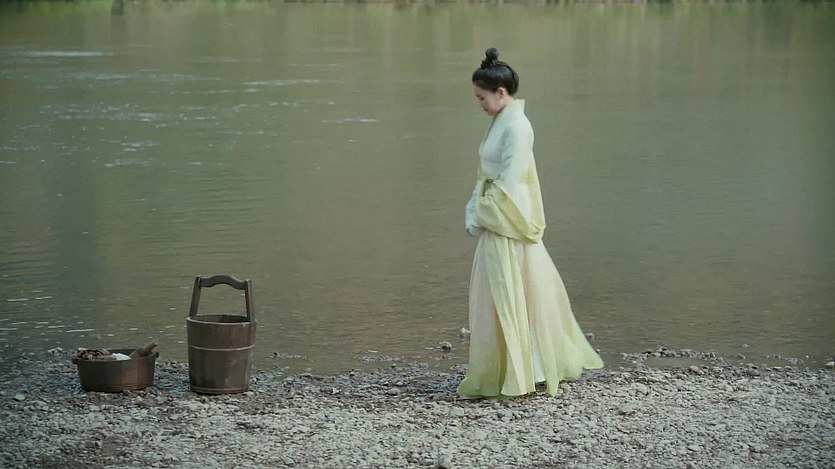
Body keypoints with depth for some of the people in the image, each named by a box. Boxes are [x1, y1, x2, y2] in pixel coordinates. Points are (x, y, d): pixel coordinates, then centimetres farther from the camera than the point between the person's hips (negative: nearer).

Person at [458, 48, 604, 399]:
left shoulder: (516, 127, -16)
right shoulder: (500, 122, 12)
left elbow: (509, 183, -19)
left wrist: (481, 216, -12)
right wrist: (473, 211, 3)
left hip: (506, 223, -9)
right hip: (495, 219, 9)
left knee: (502, 299, -3)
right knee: (528, 293, 15)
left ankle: (504, 378, 3)